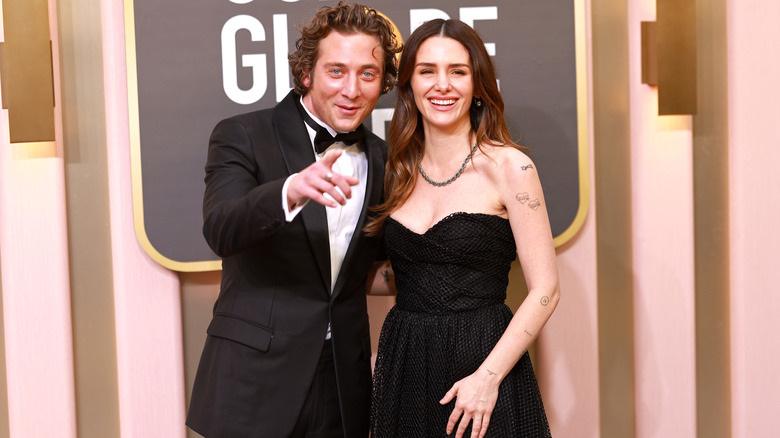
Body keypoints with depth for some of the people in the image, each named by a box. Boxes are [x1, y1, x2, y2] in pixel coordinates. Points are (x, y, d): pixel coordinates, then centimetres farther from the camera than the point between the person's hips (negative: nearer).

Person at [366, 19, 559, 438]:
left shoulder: (507, 166, -8)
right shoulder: (398, 171, 6)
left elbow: (544, 290, -10)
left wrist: (488, 376, -16)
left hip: (485, 360, -4)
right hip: (403, 369, 4)